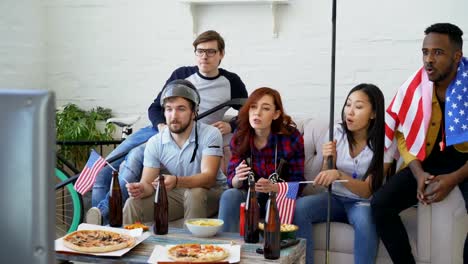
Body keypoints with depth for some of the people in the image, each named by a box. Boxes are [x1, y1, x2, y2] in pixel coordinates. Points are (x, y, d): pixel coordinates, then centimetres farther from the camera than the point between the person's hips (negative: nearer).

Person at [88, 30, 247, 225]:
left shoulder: (231, 82, 8)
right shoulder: (182, 74, 15)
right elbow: (155, 108, 15)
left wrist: (230, 126, -11)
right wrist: (161, 126, -8)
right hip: (159, 130, 5)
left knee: (136, 156, -33)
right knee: (104, 168, -11)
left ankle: (103, 214, -29)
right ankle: (94, 221, -3)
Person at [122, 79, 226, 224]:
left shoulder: (210, 134, -17)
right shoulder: (155, 143, -5)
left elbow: (209, 177, -28)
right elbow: (148, 183, -7)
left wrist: (176, 181, -47)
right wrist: (141, 189, -35)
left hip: (211, 192, -3)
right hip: (175, 195, 3)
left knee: (194, 193, -36)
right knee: (133, 204, -18)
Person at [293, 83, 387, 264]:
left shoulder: (382, 143, -12)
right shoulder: (336, 133, -4)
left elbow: (367, 191, -17)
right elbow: (326, 180, 1)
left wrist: (338, 175, -33)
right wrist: (327, 161, -21)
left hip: (362, 203, -3)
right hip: (335, 198, 3)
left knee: (365, 221, -37)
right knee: (299, 207, -25)